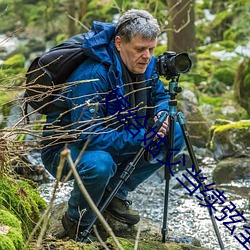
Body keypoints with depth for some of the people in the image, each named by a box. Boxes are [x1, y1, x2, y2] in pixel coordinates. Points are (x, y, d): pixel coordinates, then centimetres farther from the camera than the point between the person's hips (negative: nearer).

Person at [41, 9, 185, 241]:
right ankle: (77, 222, -9)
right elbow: (89, 136, -36)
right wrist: (142, 137, -35)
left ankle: (115, 193, 6)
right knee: (99, 164, -41)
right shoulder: (92, 76, -32)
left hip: (113, 139, 8)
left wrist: (161, 115, -15)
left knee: (175, 135, -4)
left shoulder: (146, 65, -8)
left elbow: (160, 96, 10)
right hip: (64, 148, -8)